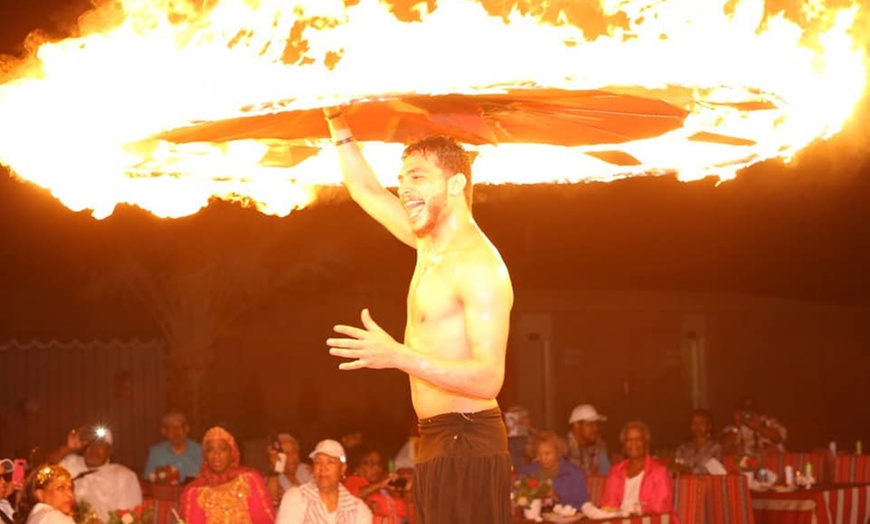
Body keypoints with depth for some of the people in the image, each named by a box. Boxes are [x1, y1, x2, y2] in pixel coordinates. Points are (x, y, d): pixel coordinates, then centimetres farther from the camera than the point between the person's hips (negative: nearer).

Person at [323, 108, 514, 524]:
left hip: (467, 444, -9)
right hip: (436, 442, 9)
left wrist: (398, 356, -32)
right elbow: (366, 190, 27)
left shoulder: (478, 264, -16)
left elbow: (488, 378, -24)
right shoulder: (430, 244, 12)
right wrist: (338, 123, 16)